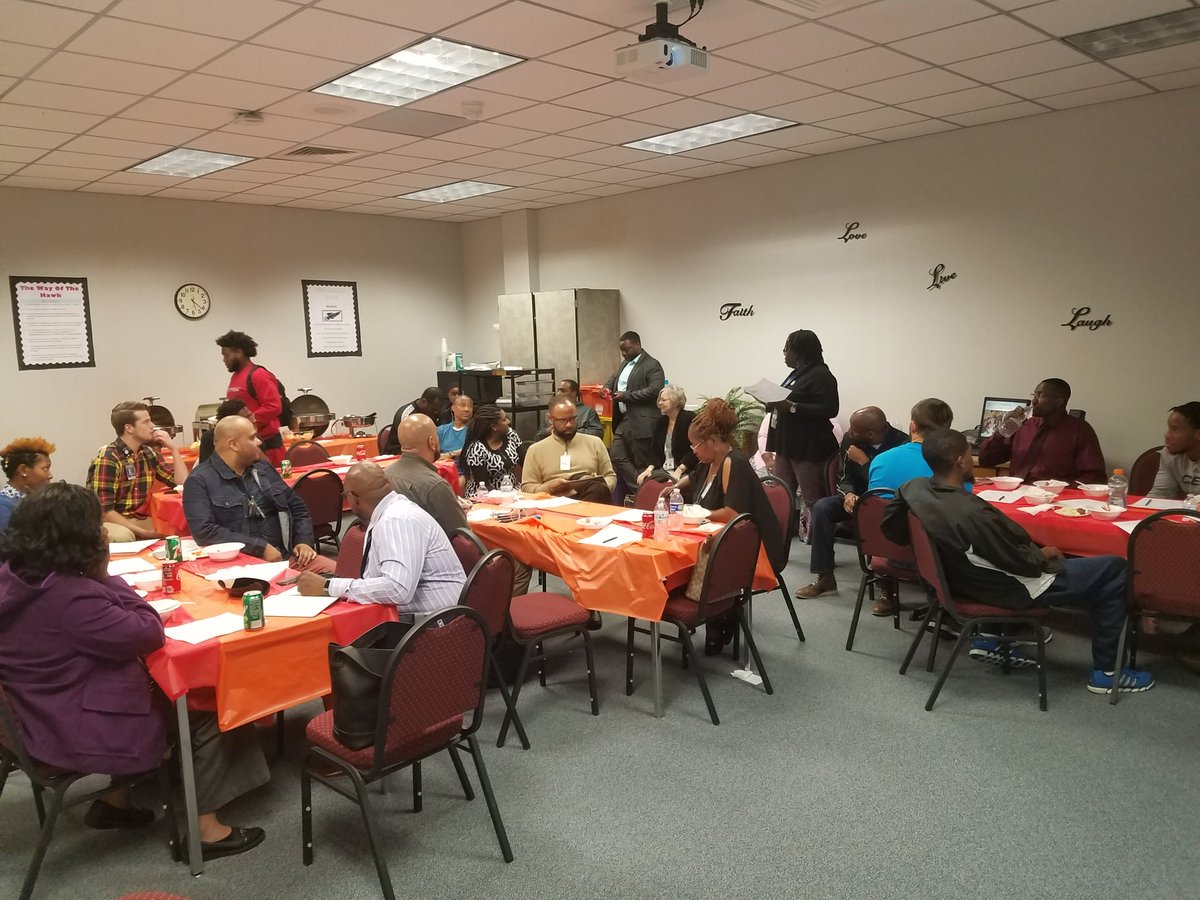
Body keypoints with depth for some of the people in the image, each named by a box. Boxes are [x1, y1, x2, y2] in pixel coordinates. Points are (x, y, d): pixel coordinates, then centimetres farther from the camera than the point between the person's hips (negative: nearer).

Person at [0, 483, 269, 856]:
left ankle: (114, 799, 31)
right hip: (81, 734, -9)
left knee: (167, 694, 25)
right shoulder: (68, 595, -32)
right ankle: (204, 828, 12)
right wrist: (107, 577, -16)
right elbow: (149, 633, -22)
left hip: (45, 720, 10)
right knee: (207, 713, 4)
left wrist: (98, 579, -2)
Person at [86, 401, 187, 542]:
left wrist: (173, 448, -3)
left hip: (139, 521, 7)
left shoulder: (148, 454, 5)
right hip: (112, 524, -7)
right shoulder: (107, 459, -16)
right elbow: (104, 511, -21)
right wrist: (144, 532, -25)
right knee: (123, 537, -40)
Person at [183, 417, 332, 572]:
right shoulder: (200, 481, -3)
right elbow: (204, 532, -16)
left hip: (285, 555, 6)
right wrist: (261, 548, -18)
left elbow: (297, 507, 22)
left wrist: (304, 541, 3)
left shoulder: (264, 468, 16)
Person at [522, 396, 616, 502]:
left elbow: (611, 477, 18)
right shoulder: (536, 450, 13)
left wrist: (600, 488, -6)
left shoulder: (594, 442, 18)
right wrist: (550, 488, -11)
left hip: (592, 497, 1)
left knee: (599, 489, -35)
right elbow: (526, 488, 9)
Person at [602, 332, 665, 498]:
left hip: (641, 422, -9)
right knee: (616, 456, 7)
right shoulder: (625, 363, 18)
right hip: (623, 420, 9)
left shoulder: (652, 365, -9)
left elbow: (655, 389, -20)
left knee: (641, 462, -2)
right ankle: (638, 489, 13)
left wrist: (627, 396, -20)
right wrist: (608, 386, 7)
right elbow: (614, 377, 31)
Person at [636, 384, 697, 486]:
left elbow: (694, 451, -15)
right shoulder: (661, 422, 14)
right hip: (663, 469, 6)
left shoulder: (690, 419, -7)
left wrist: (678, 471, -22)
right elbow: (655, 450, 11)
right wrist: (649, 469, -7)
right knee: (642, 479, -20)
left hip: (684, 471, -6)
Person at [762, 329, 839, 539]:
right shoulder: (797, 374, 19)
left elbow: (829, 410, -20)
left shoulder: (821, 376, -11)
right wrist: (774, 404, 11)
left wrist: (790, 407, -24)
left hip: (808, 449, -10)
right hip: (788, 446, 10)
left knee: (814, 501, -5)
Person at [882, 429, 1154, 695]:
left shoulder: (914, 488, -13)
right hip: (1015, 590, -8)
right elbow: (1022, 562, -21)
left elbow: (890, 528, 4)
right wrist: (1045, 554, 0)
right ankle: (1105, 673, 13)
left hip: (962, 580, 8)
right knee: (1115, 570, 2)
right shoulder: (972, 513, -35)